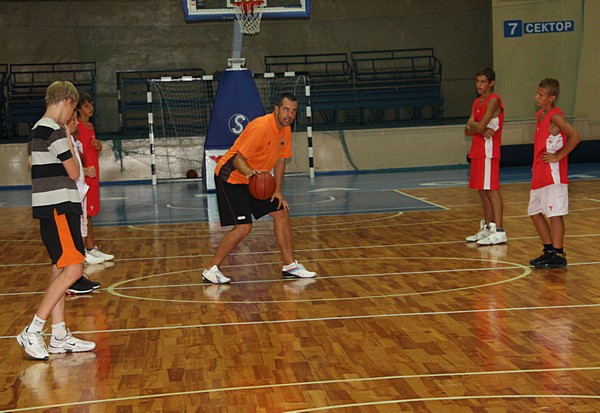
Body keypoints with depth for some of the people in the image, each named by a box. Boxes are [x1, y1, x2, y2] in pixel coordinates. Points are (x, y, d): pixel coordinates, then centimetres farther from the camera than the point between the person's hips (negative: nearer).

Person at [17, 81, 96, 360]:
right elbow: (74, 172, -9)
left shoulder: (38, 130, 17)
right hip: (58, 209, -11)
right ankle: (32, 331, -10)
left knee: (60, 270, 11)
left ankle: (59, 337, 14)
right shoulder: (55, 132, -14)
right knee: (72, 270, -12)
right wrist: (69, 140, 0)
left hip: (51, 209, 11)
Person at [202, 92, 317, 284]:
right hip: (230, 177, -9)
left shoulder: (285, 130, 1)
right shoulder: (260, 127, -26)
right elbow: (237, 159, -27)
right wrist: (250, 172, -48)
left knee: (281, 212, 6)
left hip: (257, 180, 9)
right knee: (243, 227, -16)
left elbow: (280, 160, 11)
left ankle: (290, 265, 16)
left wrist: (278, 191, 6)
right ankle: (211, 270, -4)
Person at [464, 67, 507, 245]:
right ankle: (487, 228, 21)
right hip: (477, 151, 9)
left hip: (488, 152, -9)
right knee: (483, 191, 13)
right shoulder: (477, 103, 16)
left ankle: (499, 232, -14)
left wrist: (472, 125, 1)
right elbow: (468, 131, 8)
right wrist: (481, 129, -11)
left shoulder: (493, 101, -11)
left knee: (491, 190, -12)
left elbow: (480, 126, -20)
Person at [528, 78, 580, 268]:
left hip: (553, 174, -10)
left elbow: (575, 137, -25)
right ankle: (549, 251, 23)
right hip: (539, 174, 10)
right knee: (535, 212, 14)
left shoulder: (555, 116, -14)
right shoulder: (540, 114, 13)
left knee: (554, 214, -6)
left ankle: (558, 255, -1)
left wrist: (558, 156, -19)